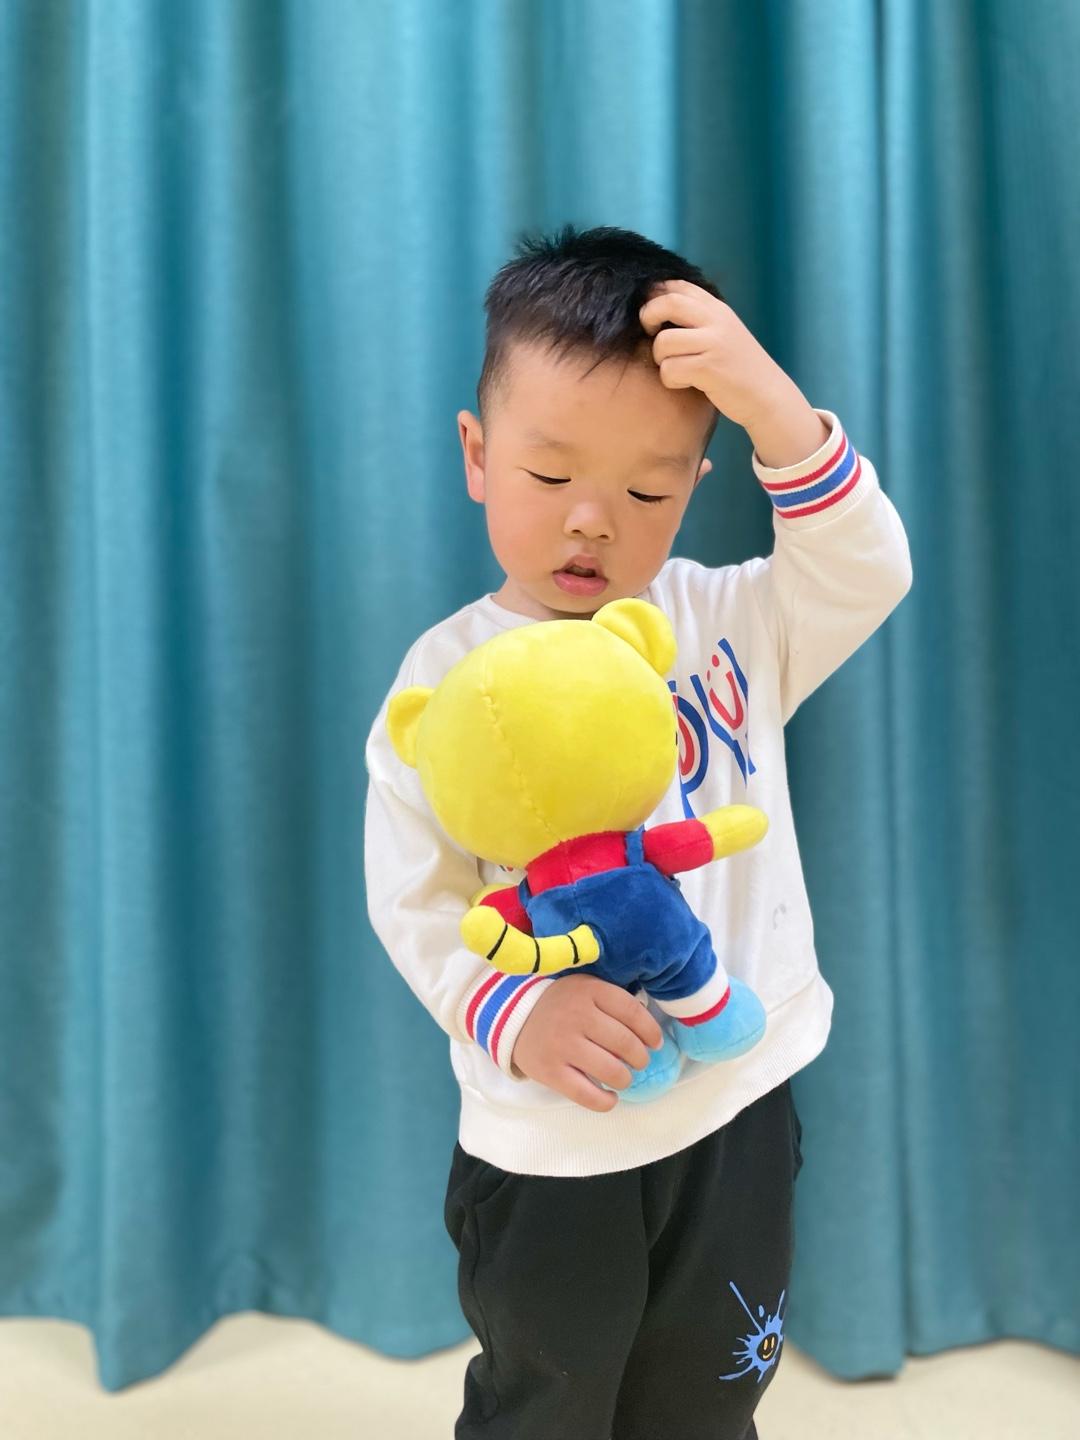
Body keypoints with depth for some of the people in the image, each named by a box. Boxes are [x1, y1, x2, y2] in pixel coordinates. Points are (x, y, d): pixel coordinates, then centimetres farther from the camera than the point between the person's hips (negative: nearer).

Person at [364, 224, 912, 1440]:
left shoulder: (732, 620, -2)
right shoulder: (448, 677, -10)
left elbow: (868, 572, -16)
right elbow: (416, 901, -10)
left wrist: (772, 407, -27)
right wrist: (519, 1018, -27)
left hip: (739, 1110, 2)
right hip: (546, 1146, -2)